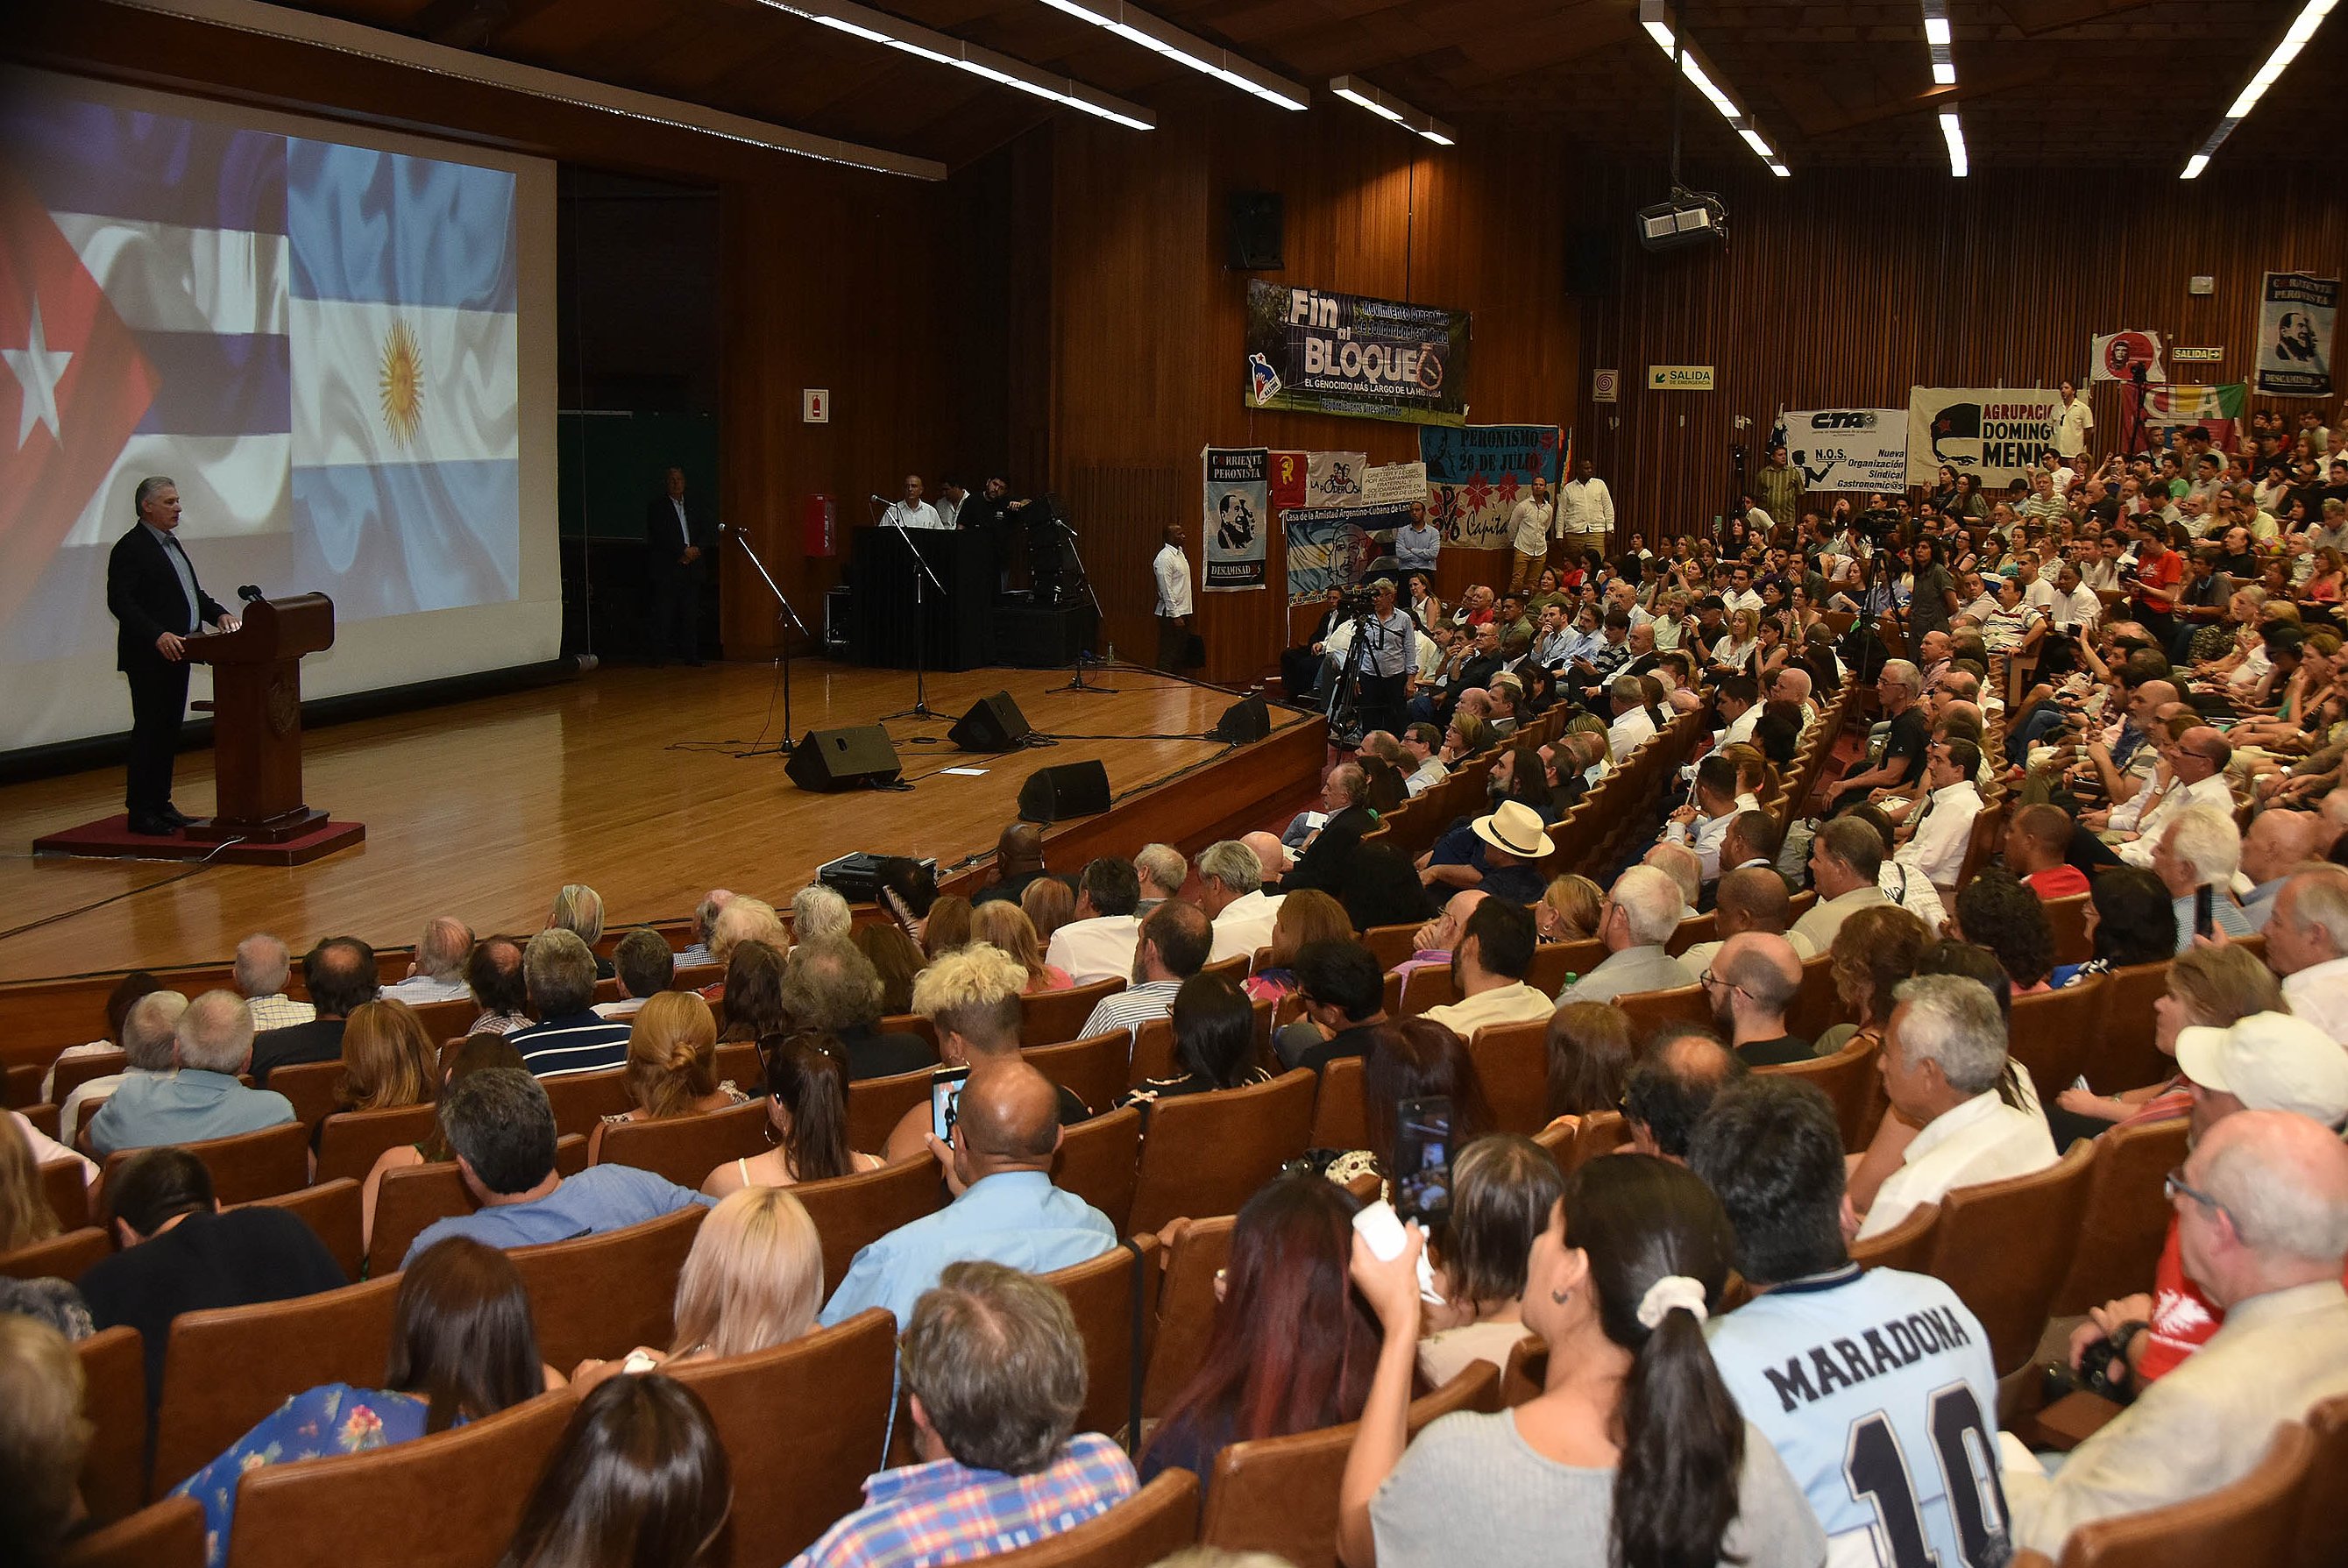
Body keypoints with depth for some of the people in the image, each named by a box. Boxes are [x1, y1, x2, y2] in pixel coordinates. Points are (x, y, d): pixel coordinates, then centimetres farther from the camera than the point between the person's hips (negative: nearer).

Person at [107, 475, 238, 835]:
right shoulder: (130, 549, -12)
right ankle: (140, 812, 0)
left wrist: (218, 613, 8)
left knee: (169, 730, 12)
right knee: (149, 731, -5)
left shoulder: (172, 543, 18)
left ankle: (161, 804, 19)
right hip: (149, 657, -9)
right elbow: (120, 602, -20)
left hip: (176, 653, 9)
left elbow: (192, 591, 26)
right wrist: (158, 636, -29)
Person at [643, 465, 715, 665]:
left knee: (691, 613, 3)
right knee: (663, 613, -6)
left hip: (692, 568, 4)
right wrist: (683, 551, -14)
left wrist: (697, 549, -8)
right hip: (666, 568, -4)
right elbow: (661, 535, -9)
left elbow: (710, 531, 9)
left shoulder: (696, 508, 18)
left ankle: (691, 655, 7)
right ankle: (659, 656, -4)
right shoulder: (656, 507, 4)